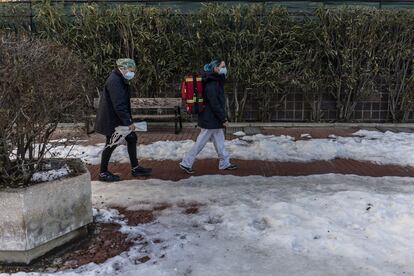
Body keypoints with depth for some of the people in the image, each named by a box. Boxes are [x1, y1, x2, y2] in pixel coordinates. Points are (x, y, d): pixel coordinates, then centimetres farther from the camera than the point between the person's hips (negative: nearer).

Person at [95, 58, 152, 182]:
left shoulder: (121, 80, 11)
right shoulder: (114, 81, -22)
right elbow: (118, 105, -26)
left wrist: (128, 120, 15)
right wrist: (129, 122, -23)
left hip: (118, 118, 10)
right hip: (111, 119, -10)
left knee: (132, 138, 10)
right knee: (111, 144, 1)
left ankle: (135, 168, 20)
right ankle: (103, 173, 16)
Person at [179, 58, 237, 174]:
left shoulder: (216, 82, 10)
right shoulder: (211, 86, -22)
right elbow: (215, 105, -23)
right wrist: (223, 119, -18)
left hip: (214, 120, 10)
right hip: (210, 121, -10)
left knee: (219, 142, 16)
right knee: (200, 143, -1)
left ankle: (225, 163, 26)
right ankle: (186, 163, 9)